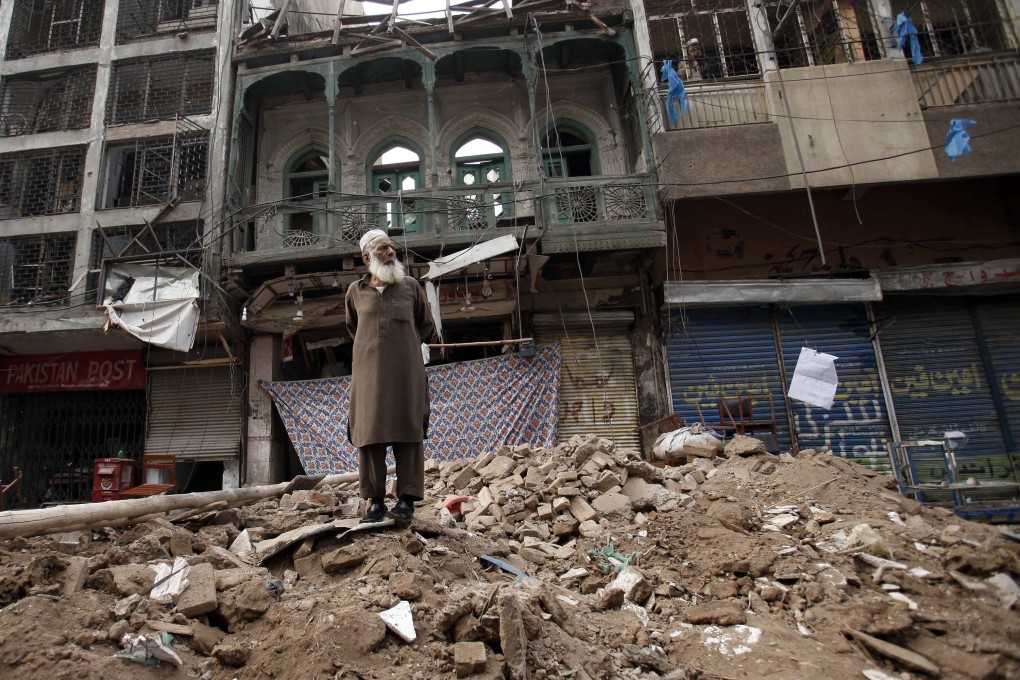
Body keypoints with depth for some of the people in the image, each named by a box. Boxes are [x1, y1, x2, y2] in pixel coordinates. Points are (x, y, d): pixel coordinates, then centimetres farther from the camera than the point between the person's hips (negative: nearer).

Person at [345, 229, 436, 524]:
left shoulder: (411, 286, 6)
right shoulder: (356, 291, 9)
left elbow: (427, 328, 16)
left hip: (406, 372, -1)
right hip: (369, 372, 1)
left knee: (407, 432, -3)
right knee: (369, 433, -2)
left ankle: (407, 500, 0)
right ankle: (375, 500, 5)